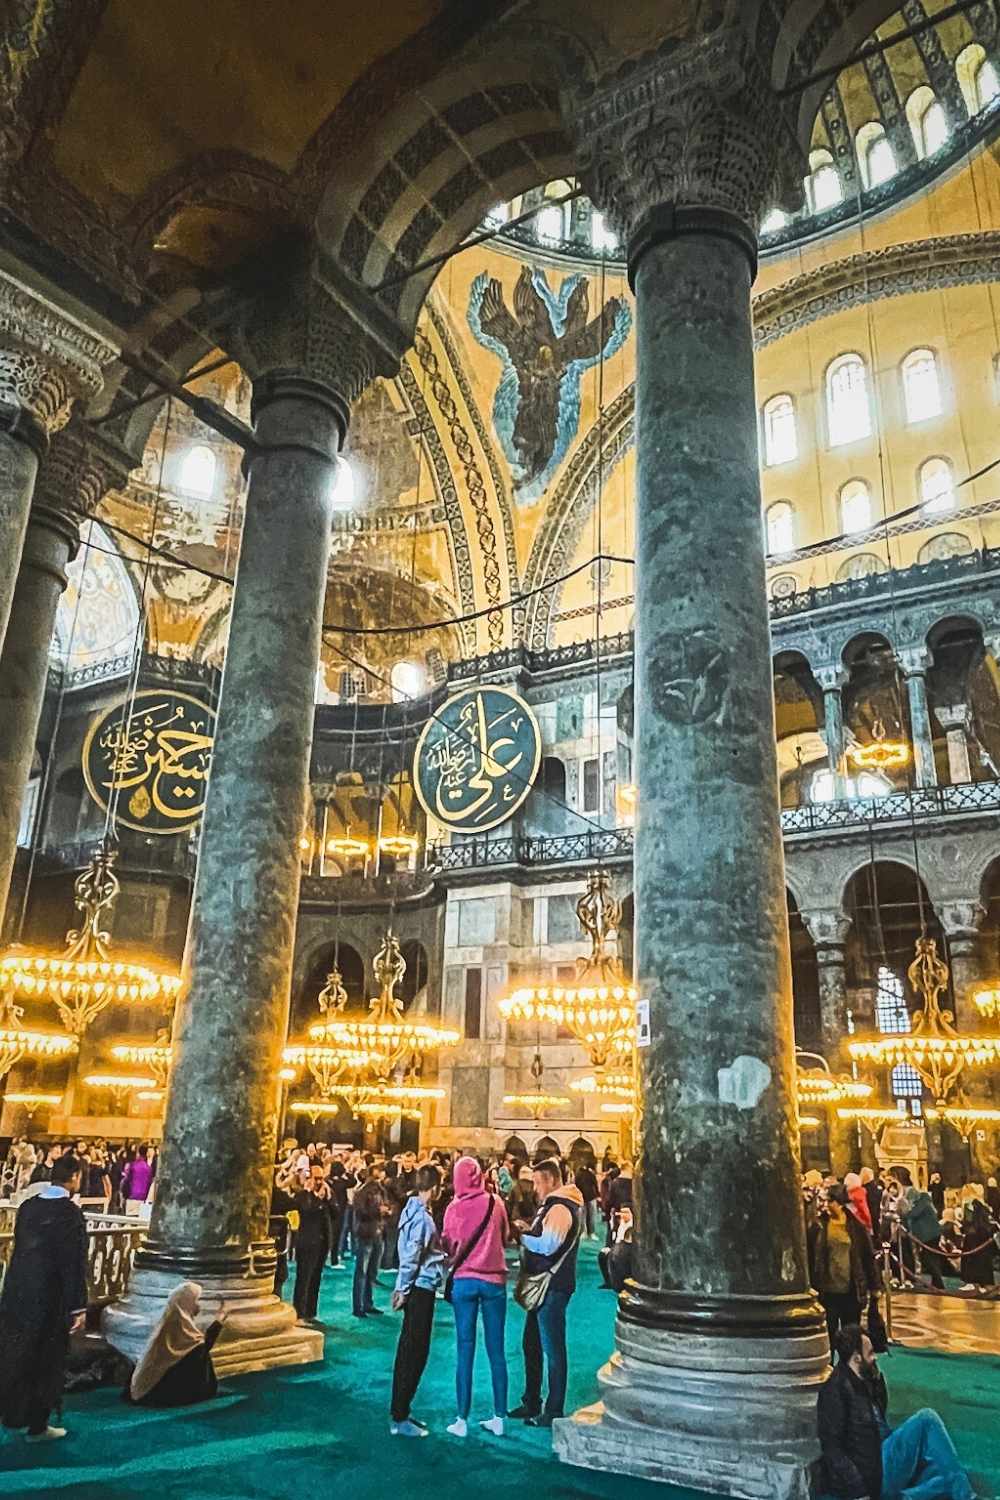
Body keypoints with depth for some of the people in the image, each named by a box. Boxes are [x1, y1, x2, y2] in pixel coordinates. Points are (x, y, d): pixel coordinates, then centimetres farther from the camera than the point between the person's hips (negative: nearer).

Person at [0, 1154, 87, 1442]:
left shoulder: (27, 1207, 1)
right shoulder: (70, 1213, -19)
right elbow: (75, 1264, -18)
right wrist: (78, 1307, -12)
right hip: (49, 1299, -6)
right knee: (47, 1361, 10)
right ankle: (36, 1426, 21)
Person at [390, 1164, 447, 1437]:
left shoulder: (412, 1210, 10)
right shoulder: (422, 1217, -18)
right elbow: (410, 1257, -19)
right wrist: (404, 1289, -13)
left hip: (416, 1289, 9)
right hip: (421, 1289, -9)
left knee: (409, 1352, 15)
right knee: (415, 1354, -3)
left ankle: (400, 1411, 24)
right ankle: (399, 1419, 3)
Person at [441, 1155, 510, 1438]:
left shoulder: (454, 1207, -8)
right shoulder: (495, 1203, -5)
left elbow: (448, 1245, -2)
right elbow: (506, 1237, 8)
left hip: (464, 1280, -1)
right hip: (494, 1280, 1)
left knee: (465, 1351, 6)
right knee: (496, 1351, 9)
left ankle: (462, 1420, 9)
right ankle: (499, 1418, 14)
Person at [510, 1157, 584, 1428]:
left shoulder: (560, 1208, -18)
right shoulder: (553, 1205, 15)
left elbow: (548, 1245, -26)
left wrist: (522, 1235, -13)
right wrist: (529, 1231, 4)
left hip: (553, 1286, -11)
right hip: (542, 1285, 11)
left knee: (553, 1349, -1)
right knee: (531, 1344, 18)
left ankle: (554, 1412, 8)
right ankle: (531, 1403, 30)